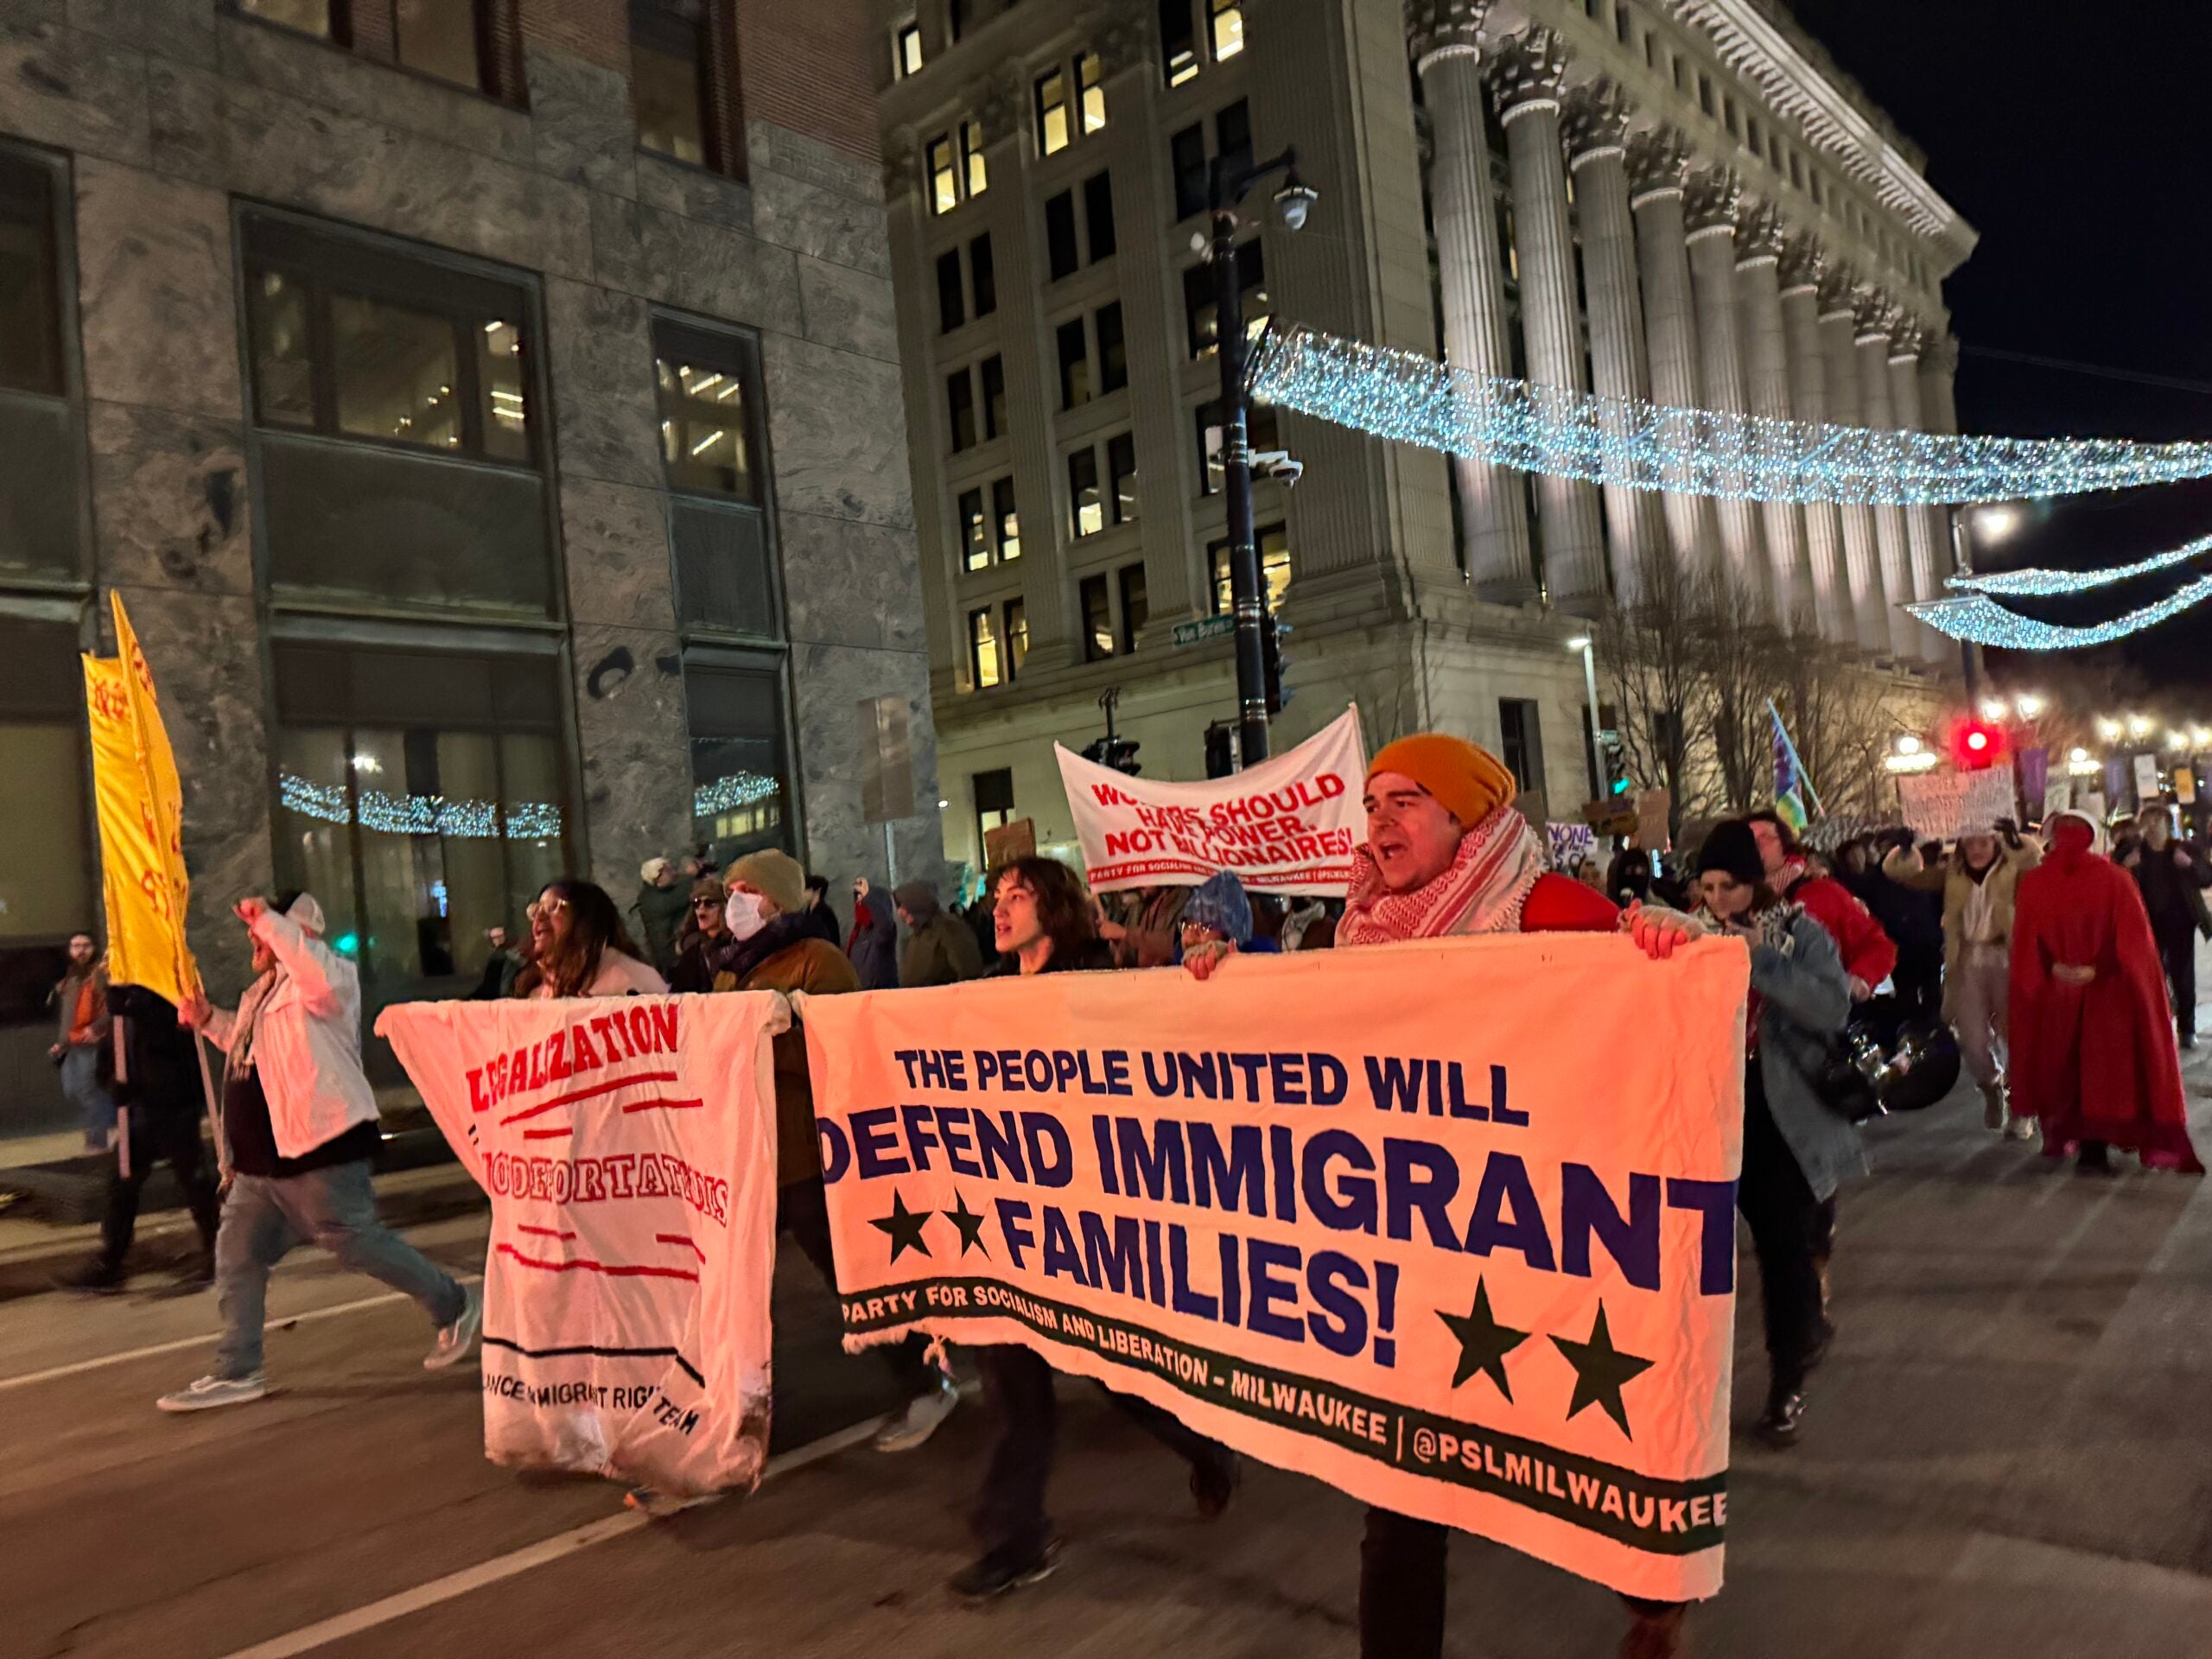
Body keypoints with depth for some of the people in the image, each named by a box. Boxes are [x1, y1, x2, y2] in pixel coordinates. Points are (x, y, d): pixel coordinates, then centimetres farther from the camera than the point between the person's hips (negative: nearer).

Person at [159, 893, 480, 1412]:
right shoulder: (263, 989, 19)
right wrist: (209, 1020, 19)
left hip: (318, 1149, -10)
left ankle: (453, 1306, 15)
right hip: (260, 1159, 10)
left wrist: (268, 920, -31)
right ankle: (237, 1371, 22)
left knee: (355, 1242, -3)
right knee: (238, 1256, 11)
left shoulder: (329, 974, -12)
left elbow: (322, 980, -38)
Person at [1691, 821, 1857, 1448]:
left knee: (1785, 1248, 1)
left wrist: (1759, 959, -25)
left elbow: (1832, 1008, -22)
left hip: (1786, 1116, -3)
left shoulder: (1798, 931, -6)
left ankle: (1787, 1387, 12)